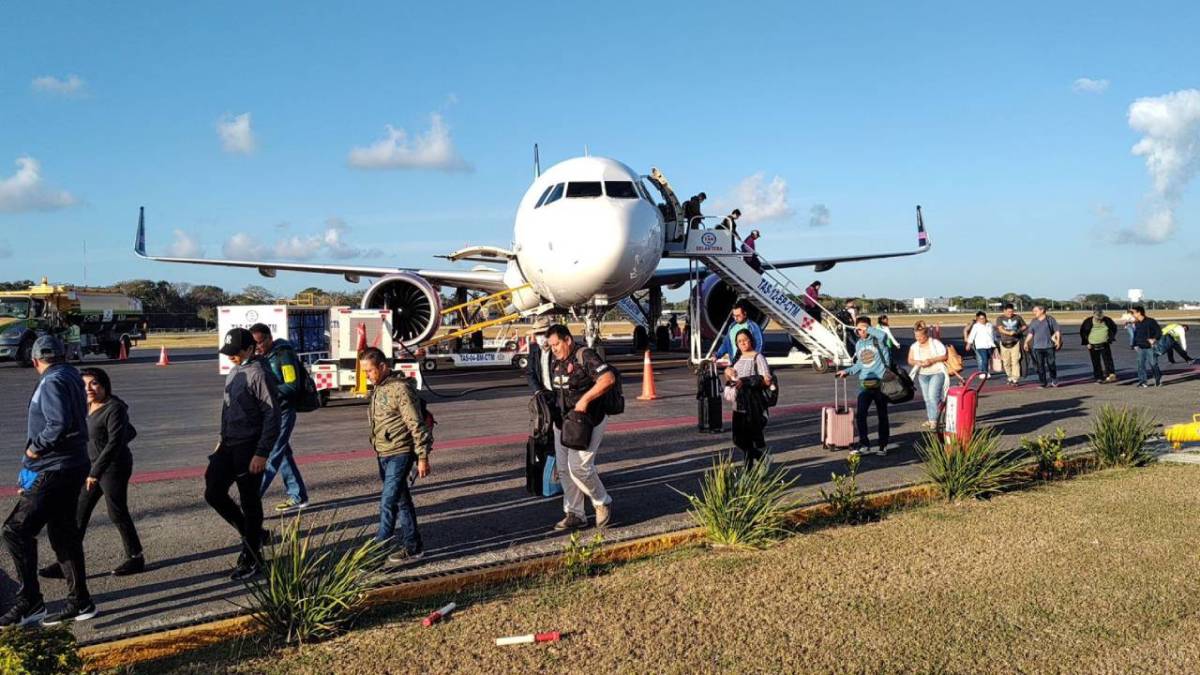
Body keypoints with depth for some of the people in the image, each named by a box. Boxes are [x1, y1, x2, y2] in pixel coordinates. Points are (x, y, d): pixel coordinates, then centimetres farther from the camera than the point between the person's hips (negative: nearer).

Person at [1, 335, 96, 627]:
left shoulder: (52, 383, -15)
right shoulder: (71, 378, 14)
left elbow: (60, 424, -27)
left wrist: (36, 447, -15)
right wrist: (40, 448, 12)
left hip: (53, 471, -10)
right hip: (70, 468, 10)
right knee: (64, 534, 14)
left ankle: (30, 603, -3)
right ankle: (79, 602, 21)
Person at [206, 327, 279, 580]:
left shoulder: (259, 374, -16)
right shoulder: (233, 372, 12)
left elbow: (272, 415, -19)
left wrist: (262, 453, -21)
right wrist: (222, 439, 20)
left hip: (249, 448, -9)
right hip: (228, 446, 9)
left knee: (250, 503, 1)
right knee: (213, 493, 8)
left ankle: (252, 559, 15)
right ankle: (251, 535, 26)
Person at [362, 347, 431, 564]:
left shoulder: (400, 388, -17)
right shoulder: (378, 388, 11)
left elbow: (416, 424, -18)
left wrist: (423, 457, -18)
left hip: (399, 454, -9)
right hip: (383, 454, 9)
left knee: (388, 501, -9)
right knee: (401, 501, 13)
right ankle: (412, 545, 20)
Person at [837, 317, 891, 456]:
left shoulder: (878, 340, -6)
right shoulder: (858, 345, 12)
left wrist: (867, 329, -23)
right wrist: (847, 371, 13)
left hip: (880, 383, -4)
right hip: (865, 384, 4)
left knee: (882, 415, 7)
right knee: (859, 414, -8)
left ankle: (883, 446, 16)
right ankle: (864, 445, -3)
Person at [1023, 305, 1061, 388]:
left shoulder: (1050, 319, 1)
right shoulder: (1033, 322, 12)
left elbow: (1057, 331, 1)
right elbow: (1030, 334, 12)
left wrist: (1058, 341, -10)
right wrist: (1026, 342, 0)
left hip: (1049, 346, -3)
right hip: (1037, 347, 3)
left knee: (1051, 364, 0)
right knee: (1040, 365, 0)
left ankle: (1054, 380, 20)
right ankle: (1044, 383, 5)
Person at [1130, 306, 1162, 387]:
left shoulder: (1150, 321, -7)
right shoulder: (1136, 324, 11)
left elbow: (1159, 331, -7)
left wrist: (1154, 339, -21)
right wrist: (1135, 345, 13)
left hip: (1150, 347, -5)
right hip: (1140, 348, 6)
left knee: (1153, 364, -4)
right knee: (1141, 364, 2)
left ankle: (1158, 379, 13)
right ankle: (1143, 381, 7)